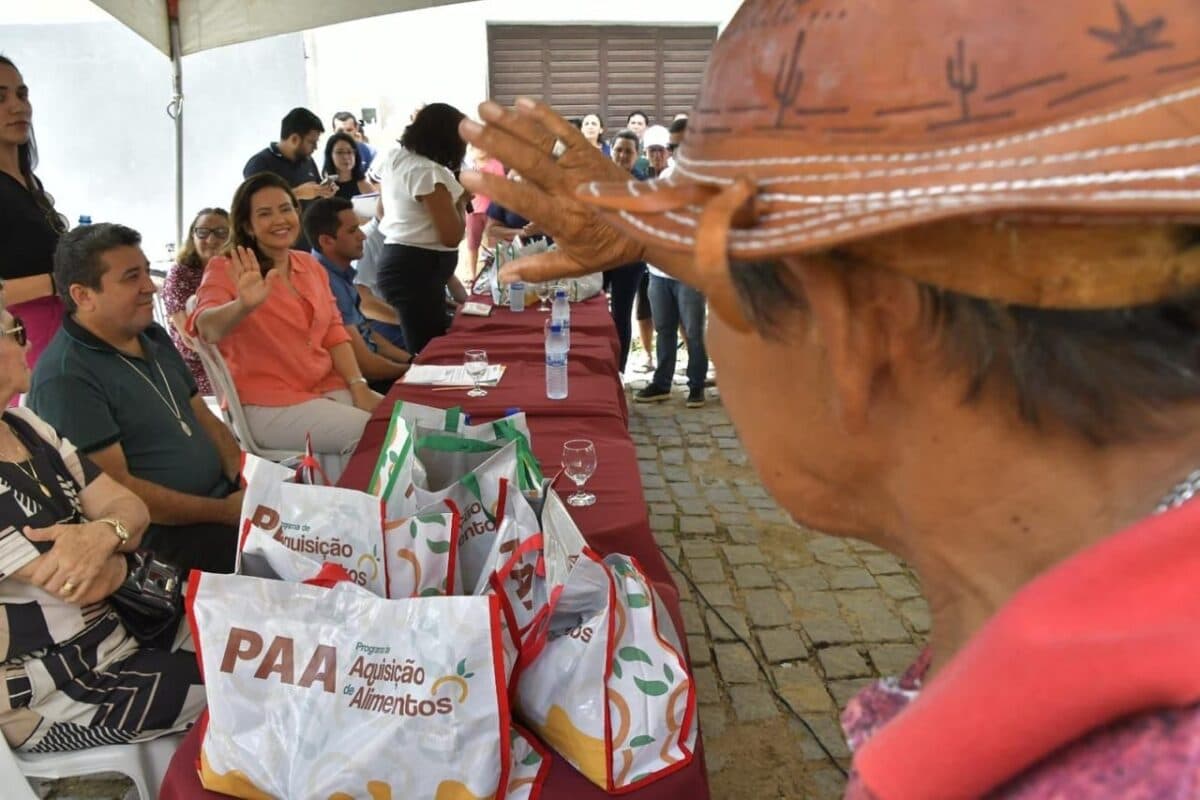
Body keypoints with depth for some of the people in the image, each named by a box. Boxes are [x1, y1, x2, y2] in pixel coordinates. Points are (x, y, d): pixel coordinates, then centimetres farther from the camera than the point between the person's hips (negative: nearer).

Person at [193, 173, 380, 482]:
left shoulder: (311, 265, 11)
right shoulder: (226, 270, -8)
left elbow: (334, 332, 11)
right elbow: (205, 327, -26)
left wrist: (358, 386, -5)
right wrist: (244, 306, -48)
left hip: (328, 387, 6)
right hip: (268, 404, -6)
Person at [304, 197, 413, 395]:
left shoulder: (340, 274, 6)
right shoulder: (328, 284, -23)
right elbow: (364, 365, -22)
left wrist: (412, 361, 7)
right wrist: (413, 371, -7)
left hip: (364, 377, 9)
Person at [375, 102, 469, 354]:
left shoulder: (396, 158, 11)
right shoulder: (430, 172, -17)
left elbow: (382, 213, 26)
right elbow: (451, 236, -19)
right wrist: (462, 200, -2)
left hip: (400, 261, 10)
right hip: (418, 270, -10)